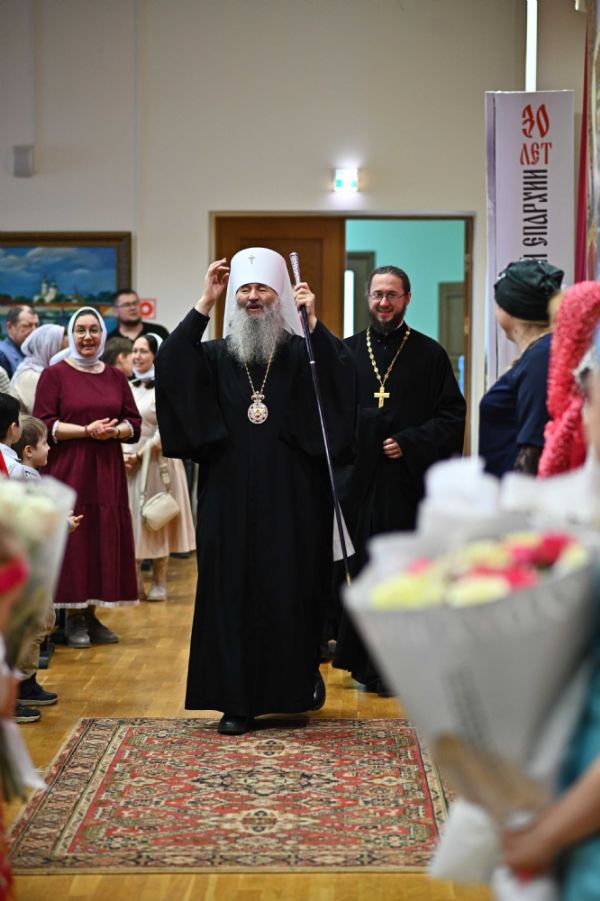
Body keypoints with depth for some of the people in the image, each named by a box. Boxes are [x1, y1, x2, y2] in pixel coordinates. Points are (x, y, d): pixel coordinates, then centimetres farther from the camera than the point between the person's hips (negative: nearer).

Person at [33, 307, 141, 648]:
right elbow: (43, 425, -7)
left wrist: (115, 431, -10)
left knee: (106, 540, 3)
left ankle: (92, 615, 13)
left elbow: (134, 423, 11)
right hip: (68, 472, -4)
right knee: (72, 541, -5)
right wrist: (85, 430, -17)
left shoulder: (116, 377, 12)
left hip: (108, 472, 4)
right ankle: (73, 618, 5)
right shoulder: (54, 374, 0)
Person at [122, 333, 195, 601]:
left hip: (156, 463, -5)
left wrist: (140, 454, -13)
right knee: (132, 521, 5)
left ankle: (159, 584, 11)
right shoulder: (128, 388, 12)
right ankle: (135, 584, 10)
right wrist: (122, 454, -5)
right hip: (128, 466, 5)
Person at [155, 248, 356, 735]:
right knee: (233, 590, 2)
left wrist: (313, 321, -18)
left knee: (292, 589, 2)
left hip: (291, 498, -1)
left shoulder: (303, 354, 5)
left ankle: (301, 678, 21)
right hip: (231, 498, 1)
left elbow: (344, 374, -14)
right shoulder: (215, 356, 9)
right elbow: (168, 363, -11)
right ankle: (238, 699, 8)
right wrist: (204, 305, -14)